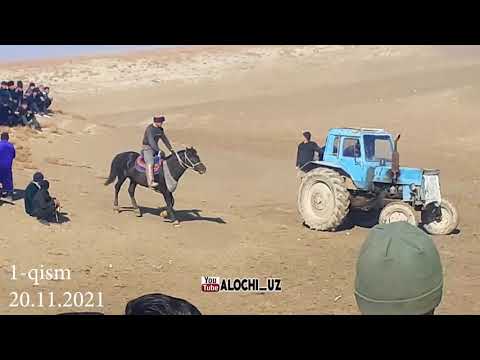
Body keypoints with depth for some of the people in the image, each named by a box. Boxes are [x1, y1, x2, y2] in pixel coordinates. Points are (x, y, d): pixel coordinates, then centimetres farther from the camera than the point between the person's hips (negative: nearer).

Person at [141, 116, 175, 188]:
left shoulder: (160, 129, 7)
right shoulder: (150, 129, -19)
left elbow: (164, 139, 18)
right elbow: (151, 141, -28)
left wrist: (171, 149, 13)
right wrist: (158, 151, -33)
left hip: (155, 147, 9)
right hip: (148, 148, -9)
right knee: (150, 163, -26)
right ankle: (150, 182, -36)